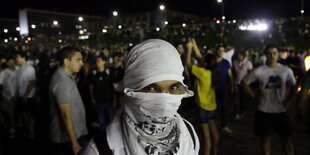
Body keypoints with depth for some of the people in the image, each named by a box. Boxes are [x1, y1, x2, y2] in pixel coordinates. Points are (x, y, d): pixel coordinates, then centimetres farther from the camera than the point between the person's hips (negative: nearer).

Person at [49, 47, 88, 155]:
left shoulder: (67, 77, 10)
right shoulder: (62, 81, -21)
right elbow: (66, 115, -25)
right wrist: (75, 144, -24)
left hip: (75, 135, 9)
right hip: (67, 139, -9)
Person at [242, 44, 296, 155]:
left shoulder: (287, 71, -6)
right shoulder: (258, 71, -11)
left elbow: (293, 86, 9)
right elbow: (245, 83, 0)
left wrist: (288, 101, 1)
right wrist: (255, 96, -5)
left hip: (281, 110, 1)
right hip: (264, 111, -1)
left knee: (286, 137, 11)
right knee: (265, 137, 13)